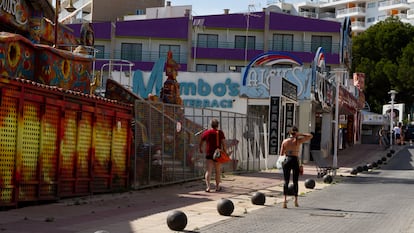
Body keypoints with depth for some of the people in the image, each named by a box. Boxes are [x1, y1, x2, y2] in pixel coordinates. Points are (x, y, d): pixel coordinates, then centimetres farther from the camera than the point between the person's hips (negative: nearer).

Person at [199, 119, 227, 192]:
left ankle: (207, 186, -18)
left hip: (209, 154, 1)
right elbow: (223, 144, -9)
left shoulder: (206, 132, 3)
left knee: (208, 171, -3)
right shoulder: (220, 132, -2)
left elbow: (200, 143, 8)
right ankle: (217, 187, 22)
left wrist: (200, 150, 26)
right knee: (218, 171, 12)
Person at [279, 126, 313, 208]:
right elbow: (310, 136, 2)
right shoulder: (298, 140, -5)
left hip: (287, 161, 1)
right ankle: (296, 201, 20)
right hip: (295, 161, -1)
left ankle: (285, 199, -13)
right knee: (295, 181, 12)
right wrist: (300, 134, -1)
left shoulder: (285, 141, 1)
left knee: (286, 181, 4)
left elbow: (281, 153, 3)